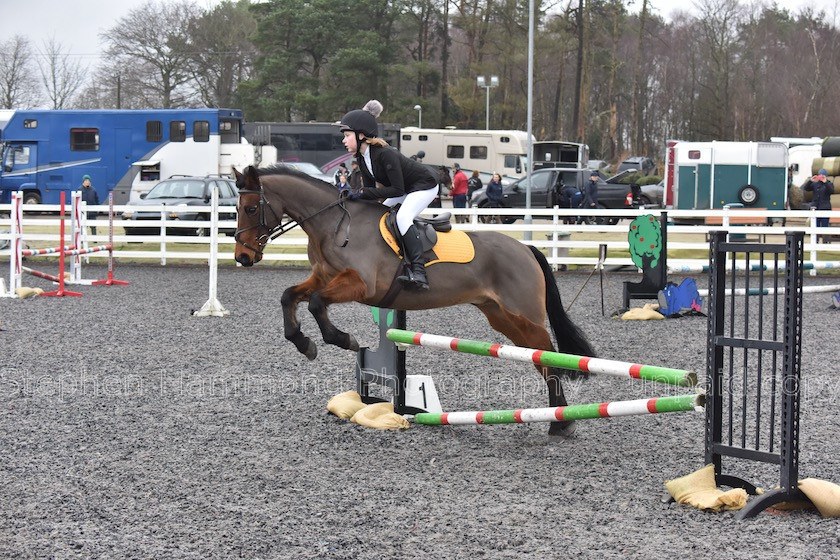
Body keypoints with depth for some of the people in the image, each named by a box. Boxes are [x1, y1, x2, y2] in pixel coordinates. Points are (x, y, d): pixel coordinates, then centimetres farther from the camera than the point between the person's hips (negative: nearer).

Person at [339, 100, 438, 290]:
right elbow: (369, 188, 4)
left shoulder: (384, 154, -31)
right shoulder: (362, 157, -3)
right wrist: (355, 197, -14)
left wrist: (363, 193, -32)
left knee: (402, 217, -30)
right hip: (406, 190, 10)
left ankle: (419, 272, -38)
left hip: (425, 186, -10)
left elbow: (397, 190, -31)